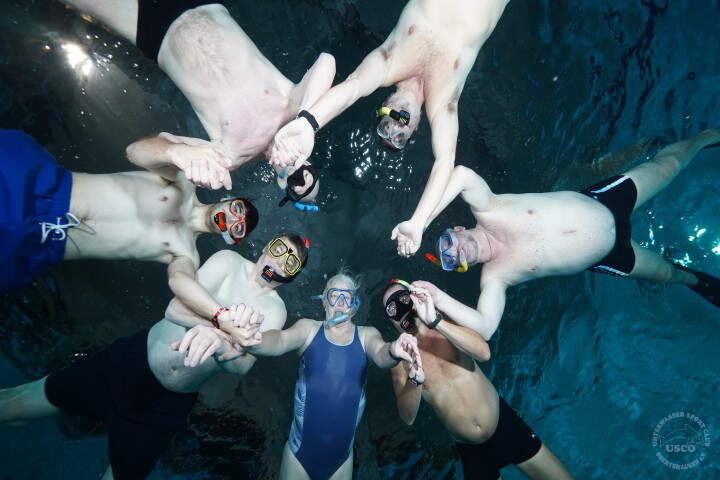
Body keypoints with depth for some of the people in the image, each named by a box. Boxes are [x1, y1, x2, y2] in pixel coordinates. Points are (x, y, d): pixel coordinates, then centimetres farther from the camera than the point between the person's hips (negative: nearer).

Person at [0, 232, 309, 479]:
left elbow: (242, 365, -22)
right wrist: (219, 321, -37)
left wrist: (221, 344, -44)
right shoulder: (229, 262, -9)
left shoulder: (274, 310, -8)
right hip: (133, 358, 0)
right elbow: (174, 309, -18)